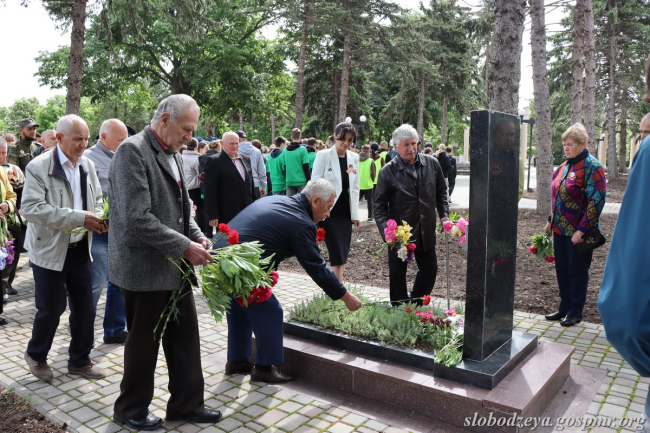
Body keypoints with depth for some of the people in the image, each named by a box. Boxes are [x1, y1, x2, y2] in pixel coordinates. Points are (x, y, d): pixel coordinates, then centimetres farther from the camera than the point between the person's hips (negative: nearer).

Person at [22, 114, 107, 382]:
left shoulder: (87, 165, 5)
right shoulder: (38, 167, -13)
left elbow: (97, 199, 15)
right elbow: (31, 208, -22)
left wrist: (99, 218, -8)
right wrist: (79, 218, -28)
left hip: (80, 248, 5)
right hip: (50, 249, -5)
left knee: (84, 307, 10)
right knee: (51, 308, 5)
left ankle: (80, 361, 27)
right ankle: (36, 355, 33)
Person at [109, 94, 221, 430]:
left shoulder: (172, 155, 11)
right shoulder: (132, 151, -15)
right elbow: (137, 218, -23)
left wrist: (198, 236, 1)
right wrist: (184, 247, -21)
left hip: (176, 267, 8)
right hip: (145, 268, -8)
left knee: (186, 337, 13)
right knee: (144, 343, 9)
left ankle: (187, 404, 30)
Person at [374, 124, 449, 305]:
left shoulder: (432, 164, 0)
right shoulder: (387, 171, -9)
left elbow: (441, 191, 14)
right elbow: (379, 205, -6)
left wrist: (444, 214, 3)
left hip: (426, 231, 3)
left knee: (430, 269, 11)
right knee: (397, 274, 7)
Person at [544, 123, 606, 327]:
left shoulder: (591, 167, -13)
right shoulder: (564, 166, 11)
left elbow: (597, 201, -18)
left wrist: (582, 230, -20)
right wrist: (551, 220, 15)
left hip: (578, 232, -7)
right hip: (560, 229, 7)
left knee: (577, 272, 5)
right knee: (562, 270, 14)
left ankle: (575, 312, 19)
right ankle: (564, 308, 28)